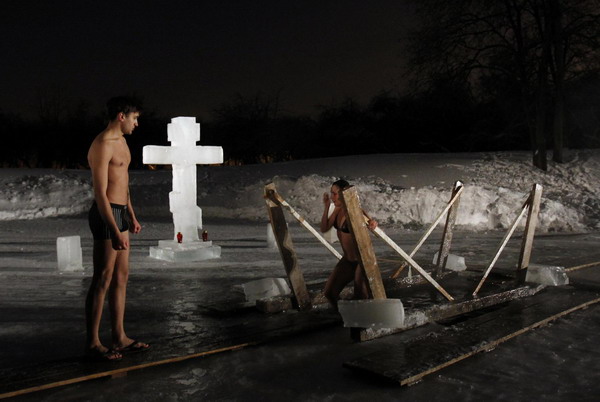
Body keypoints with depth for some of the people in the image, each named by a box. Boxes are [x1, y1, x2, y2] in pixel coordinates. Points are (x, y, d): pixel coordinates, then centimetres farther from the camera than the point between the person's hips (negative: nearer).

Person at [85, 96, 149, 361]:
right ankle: (92, 344, 6)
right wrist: (115, 232, -25)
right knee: (102, 281, -4)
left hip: (120, 213, 10)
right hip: (106, 214, -10)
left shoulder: (121, 142, 16)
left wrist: (131, 217, 25)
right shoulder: (102, 145, -15)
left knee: (121, 278, 12)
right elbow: (100, 193, -21)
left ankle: (119, 337, 21)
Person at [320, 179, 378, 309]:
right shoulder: (338, 209, -1)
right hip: (347, 259, 8)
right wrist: (326, 207, -11)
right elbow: (324, 229, -1)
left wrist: (372, 223, -60)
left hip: (362, 260, -8)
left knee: (360, 298, 0)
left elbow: (370, 222, -36)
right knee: (329, 292, 10)